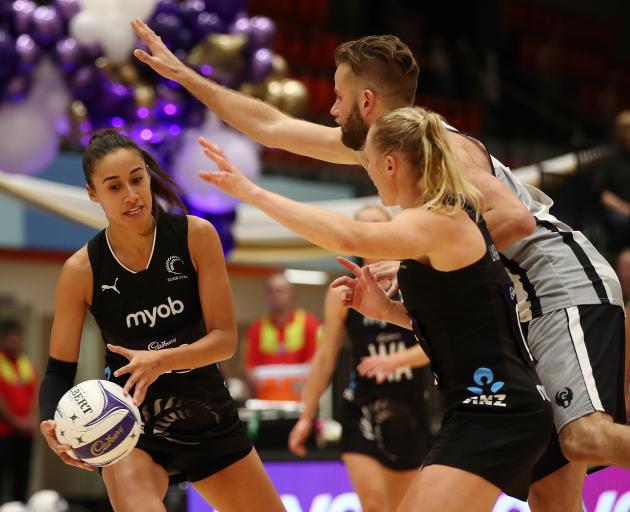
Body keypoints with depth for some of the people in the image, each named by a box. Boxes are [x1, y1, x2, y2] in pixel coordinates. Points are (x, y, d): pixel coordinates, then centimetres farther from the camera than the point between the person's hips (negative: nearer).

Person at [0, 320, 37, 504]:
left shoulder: (28, 365, 13)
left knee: (22, 475, 6)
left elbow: (35, 394, 10)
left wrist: (31, 418, -6)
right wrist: (15, 421, -13)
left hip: (24, 431, 6)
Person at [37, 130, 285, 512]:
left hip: (209, 417, 3)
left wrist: (162, 360, -30)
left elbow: (225, 337, -12)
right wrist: (51, 422, -28)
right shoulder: (82, 270, -11)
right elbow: (59, 369, -6)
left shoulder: (196, 236, -10)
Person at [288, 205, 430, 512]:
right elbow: (325, 358, 4)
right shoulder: (343, 294, 1)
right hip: (363, 408, -2)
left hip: (409, 408, 2)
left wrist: (396, 359, -24)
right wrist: (307, 416, 3)